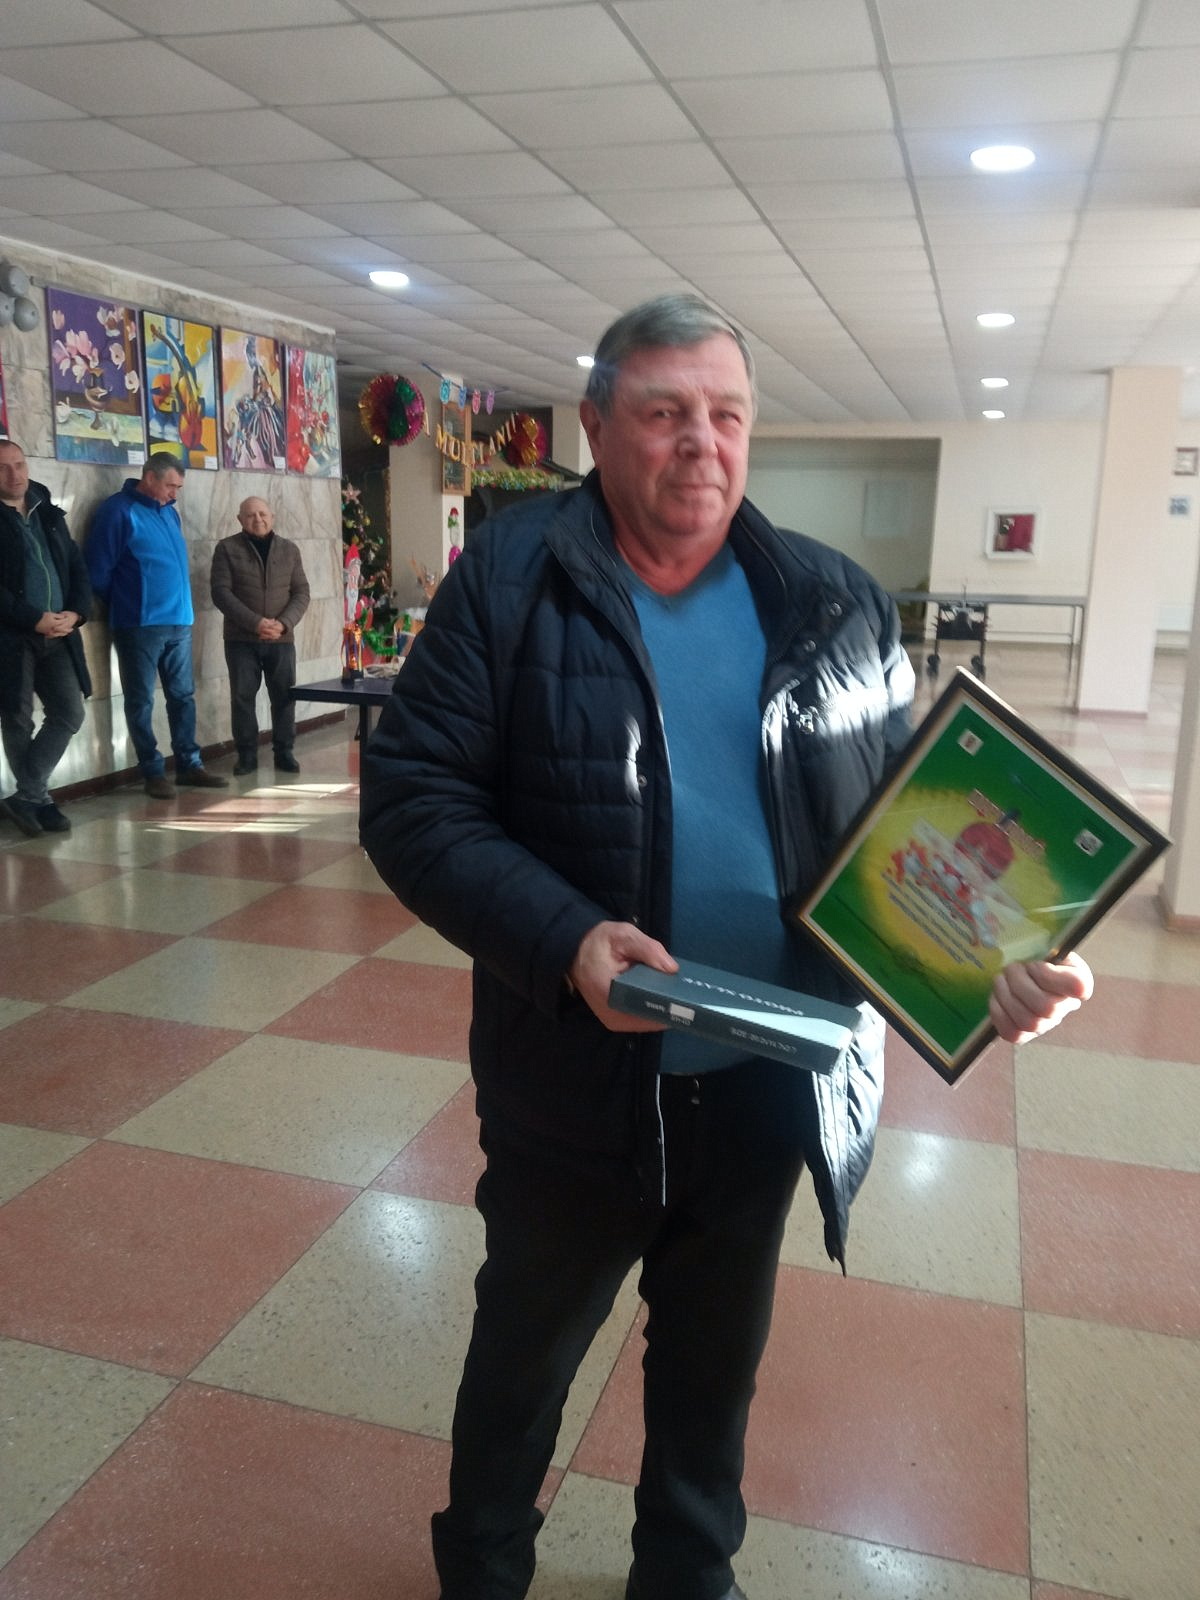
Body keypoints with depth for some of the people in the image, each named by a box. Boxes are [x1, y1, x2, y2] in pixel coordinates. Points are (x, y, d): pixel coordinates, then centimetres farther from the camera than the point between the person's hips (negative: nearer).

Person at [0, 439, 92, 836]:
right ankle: (37, 800, 16)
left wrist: (75, 613, -4)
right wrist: (34, 619, -17)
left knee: (69, 715, 2)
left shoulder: (49, 514, 15)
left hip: (57, 635, 6)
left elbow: (78, 567, 13)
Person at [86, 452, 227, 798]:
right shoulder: (118, 511, -8)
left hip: (179, 621, 7)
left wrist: (180, 608, 17)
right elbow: (98, 570, -8)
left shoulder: (169, 512, 14)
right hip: (140, 625, -7)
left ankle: (189, 765, 18)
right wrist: (124, 605, 4)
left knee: (183, 696, 10)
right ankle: (153, 771, 7)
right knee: (141, 701, 1)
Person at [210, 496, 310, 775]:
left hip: (281, 639, 2)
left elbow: (301, 593, 5)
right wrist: (255, 623, -17)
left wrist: (283, 623, -12)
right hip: (241, 639, -2)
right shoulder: (227, 549, 1)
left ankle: (284, 752, 15)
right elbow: (221, 592, -7)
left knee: (284, 696, 3)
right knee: (242, 697, 1)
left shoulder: (290, 550, 10)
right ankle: (247, 755, 11)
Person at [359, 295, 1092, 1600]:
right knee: (524, 1346, 23)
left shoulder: (835, 604, -1)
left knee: (717, 1359, 26)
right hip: (577, 1084, -2)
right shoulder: (508, 581, -10)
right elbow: (410, 796, -13)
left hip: (769, 1085, 3)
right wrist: (563, 936, -27)